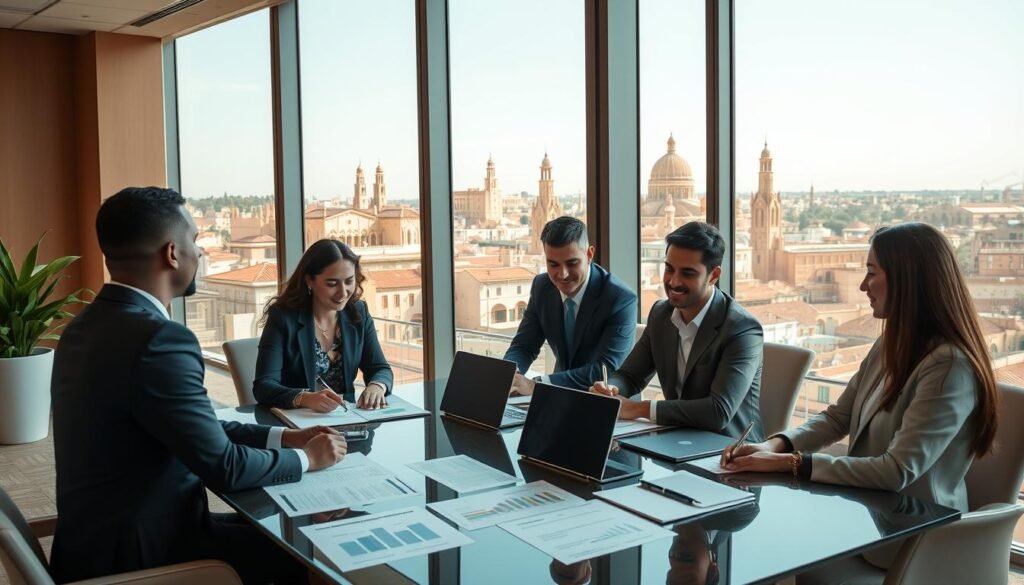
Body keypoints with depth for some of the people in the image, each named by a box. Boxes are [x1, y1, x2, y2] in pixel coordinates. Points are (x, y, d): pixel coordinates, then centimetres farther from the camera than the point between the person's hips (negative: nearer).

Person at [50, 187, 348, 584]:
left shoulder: (91, 326, 5)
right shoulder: (157, 339, -25)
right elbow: (223, 467, -19)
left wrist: (283, 437, 9)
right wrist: (306, 458, -3)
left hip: (107, 535, 9)